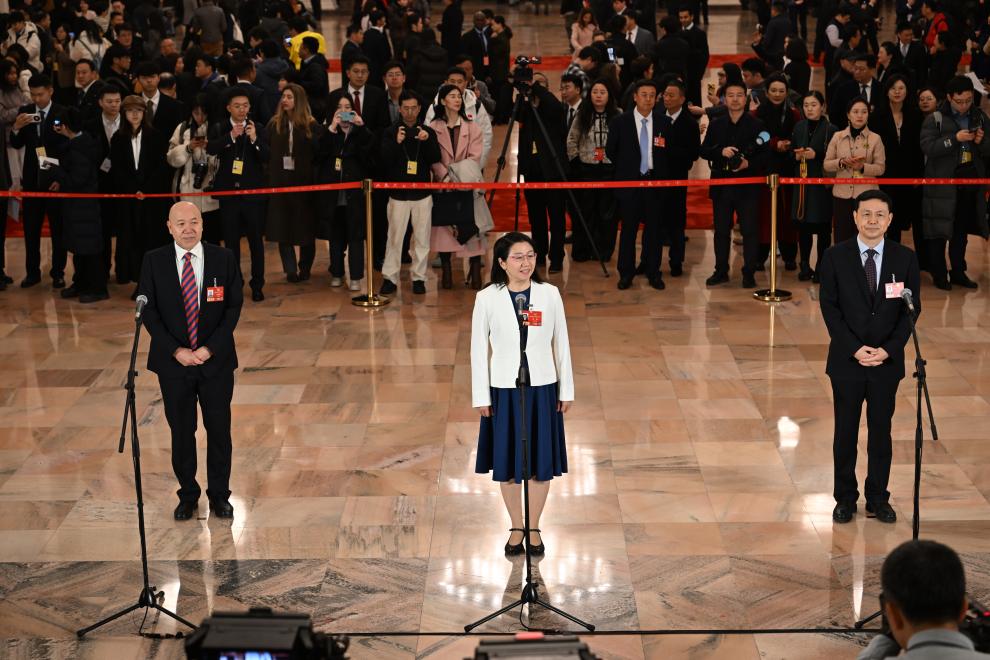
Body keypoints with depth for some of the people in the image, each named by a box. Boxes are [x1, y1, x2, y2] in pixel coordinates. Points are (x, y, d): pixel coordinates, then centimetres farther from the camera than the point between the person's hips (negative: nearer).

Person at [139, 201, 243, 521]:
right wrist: (176, 350, -13)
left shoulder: (224, 258, -3)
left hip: (216, 360, 0)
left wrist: (210, 348, -12)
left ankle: (219, 494, 22)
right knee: (181, 431, 9)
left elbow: (234, 306, -3)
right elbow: (148, 311, -3)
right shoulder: (154, 261, -3)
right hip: (173, 361, 0)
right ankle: (187, 494, 24)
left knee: (219, 429, 7)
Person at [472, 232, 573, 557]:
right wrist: (481, 396, -3)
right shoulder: (487, 298, -8)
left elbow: (561, 343, 2)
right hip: (504, 389, -1)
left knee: (541, 462, 10)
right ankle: (516, 528, 28)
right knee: (507, 462, 10)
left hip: (542, 388, 1)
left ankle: (534, 529, 26)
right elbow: (479, 348, -3)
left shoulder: (550, 294, -5)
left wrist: (567, 390, 4)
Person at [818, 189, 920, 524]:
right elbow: (829, 307, -5)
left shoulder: (905, 258, -1)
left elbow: (911, 309, -1)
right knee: (845, 432, 8)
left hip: (887, 361, 1)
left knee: (881, 431, 10)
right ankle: (845, 498, 19)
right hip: (847, 360, -1)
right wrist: (854, 349, -14)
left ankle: (878, 498, 21)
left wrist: (888, 349, -12)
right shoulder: (835, 257, -4)